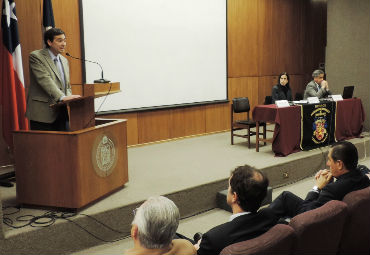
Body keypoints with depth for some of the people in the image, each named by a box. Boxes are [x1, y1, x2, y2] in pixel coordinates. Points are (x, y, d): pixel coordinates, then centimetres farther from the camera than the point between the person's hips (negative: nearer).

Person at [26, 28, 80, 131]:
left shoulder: (64, 60, 18)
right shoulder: (36, 56, -5)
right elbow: (45, 80, -19)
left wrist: (69, 99, -1)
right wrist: (62, 97, -31)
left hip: (61, 114, 6)